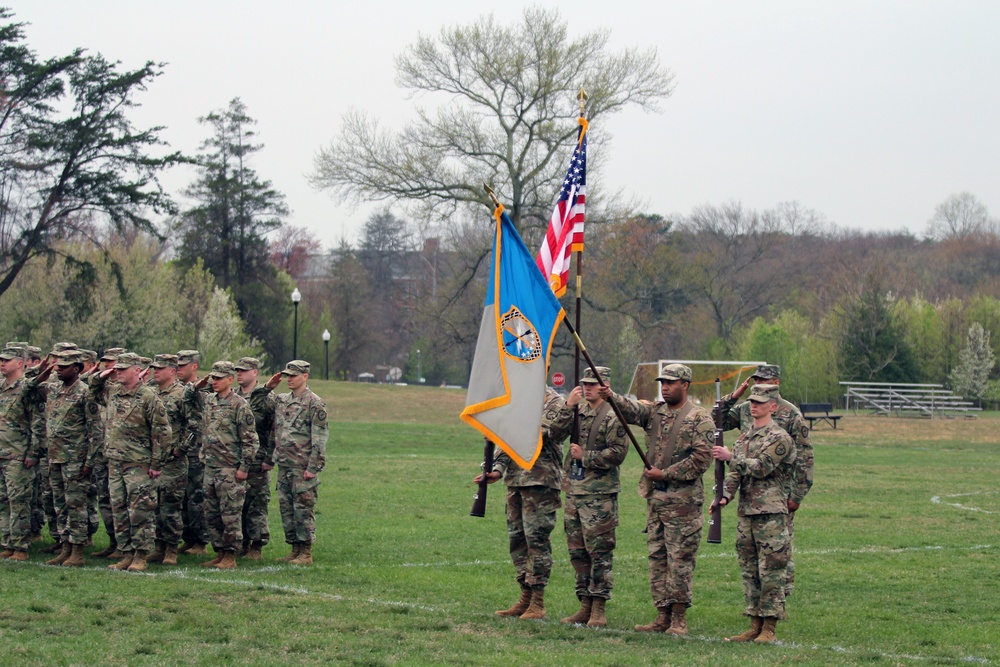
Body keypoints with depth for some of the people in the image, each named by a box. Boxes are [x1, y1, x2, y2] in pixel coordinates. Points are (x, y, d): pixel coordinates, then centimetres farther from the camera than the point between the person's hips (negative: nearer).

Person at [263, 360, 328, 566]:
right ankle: (295, 550, 18)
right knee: (286, 509, 10)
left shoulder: (315, 404, -8)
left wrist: (313, 468, -16)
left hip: (303, 468, -7)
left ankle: (306, 553, 1)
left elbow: (319, 439, -11)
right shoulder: (281, 400, 13)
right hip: (283, 465, 7)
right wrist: (267, 387, 9)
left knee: (303, 510, -4)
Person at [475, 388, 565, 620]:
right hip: (514, 478, 7)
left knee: (536, 537, -8)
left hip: (540, 479, -7)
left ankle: (538, 603, -5)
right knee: (517, 537, 8)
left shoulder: (554, 402, -5)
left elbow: (541, 434, -18)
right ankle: (526, 596, 16)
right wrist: (498, 470, 1)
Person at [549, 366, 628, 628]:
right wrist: (567, 407, -8)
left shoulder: (613, 416, -8)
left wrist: (585, 455, -12)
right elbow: (556, 433, 3)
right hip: (574, 489, 8)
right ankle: (585, 604, 18)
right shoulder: (579, 411, 13)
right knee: (577, 551, 11)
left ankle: (599, 609, -3)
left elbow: (618, 453, -14)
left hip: (599, 492, -8)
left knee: (599, 551, -6)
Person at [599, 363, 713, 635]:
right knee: (657, 558, 8)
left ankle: (679, 619, 1)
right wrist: (611, 397, -27)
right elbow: (631, 409, -7)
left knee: (680, 560, -4)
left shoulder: (700, 418, -4)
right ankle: (662, 616, 13)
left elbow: (701, 459, -12)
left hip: (683, 500, -6)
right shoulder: (655, 412, 13)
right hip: (655, 498, 6)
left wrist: (666, 474, -13)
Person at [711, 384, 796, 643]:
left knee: (770, 572, -5)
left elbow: (761, 467, -17)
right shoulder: (744, 438, 17)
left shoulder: (780, 438, -6)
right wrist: (725, 495, -5)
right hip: (745, 512, 8)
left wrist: (730, 456, -12)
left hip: (771, 514, -8)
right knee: (749, 571, 9)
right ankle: (754, 626, 14)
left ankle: (769, 629, -3)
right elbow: (735, 473, 12)